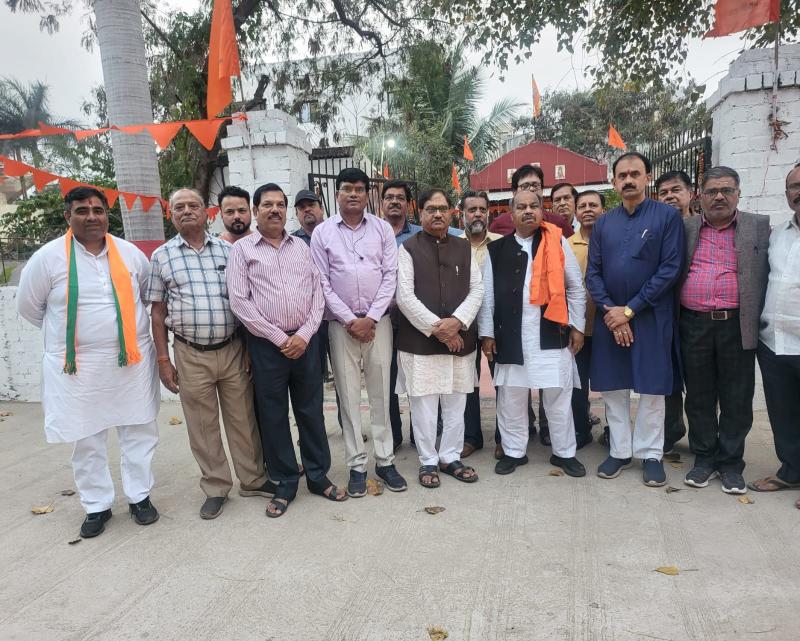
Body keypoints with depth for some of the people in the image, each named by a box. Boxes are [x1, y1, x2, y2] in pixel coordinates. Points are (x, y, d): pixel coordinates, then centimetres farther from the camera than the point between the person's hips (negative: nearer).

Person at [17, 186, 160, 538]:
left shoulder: (130, 253, 2)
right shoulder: (49, 257, -5)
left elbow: (149, 294, 18)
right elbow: (28, 306, 6)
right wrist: (70, 334, 9)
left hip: (131, 360, 2)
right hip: (78, 366, -1)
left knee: (138, 431, 9)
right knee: (86, 440, 9)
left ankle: (139, 497, 26)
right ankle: (97, 506, 26)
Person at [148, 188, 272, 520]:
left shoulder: (227, 250, 6)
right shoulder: (161, 256, 4)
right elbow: (158, 311, 5)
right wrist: (163, 360, 0)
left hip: (233, 349, 1)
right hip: (191, 355, 0)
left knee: (243, 419, 9)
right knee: (202, 425, 9)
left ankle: (252, 479, 25)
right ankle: (215, 488, 24)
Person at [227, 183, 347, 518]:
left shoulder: (301, 246, 10)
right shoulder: (242, 250, 1)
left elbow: (317, 292, 6)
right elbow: (239, 301, -6)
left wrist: (304, 335, -7)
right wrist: (279, 339, -10)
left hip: (305, 340, 2)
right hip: (267, 344, -2)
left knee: (311, 410, 10)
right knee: (273, 415, 7)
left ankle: (319, 476, 25)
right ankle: (285, 483, 22)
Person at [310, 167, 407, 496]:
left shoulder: (382, 228, 5)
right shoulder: (322, 232, 3)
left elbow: (390, 275, 0)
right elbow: (322, 283, 0)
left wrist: (370, 318, -8)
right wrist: (349, 320, -8)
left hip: (378, 321, 1)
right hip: (341, 323, 0)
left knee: (381, 393, 6)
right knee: (348, 396, 4)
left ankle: (385, 460, 17)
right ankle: (356, 464, 15)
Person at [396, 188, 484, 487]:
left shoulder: (464, 248, 10)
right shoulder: (408, 248, -2)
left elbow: (477, 289, 5)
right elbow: (404, 296, -9)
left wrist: (456, 321, -11)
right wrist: (436, 327, -13)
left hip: (460, 339, 4)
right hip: (419, 339, -3)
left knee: (456, 403, 11)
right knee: (423, 404, 3)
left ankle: (451, 457, 27)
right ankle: (428, 461, 20)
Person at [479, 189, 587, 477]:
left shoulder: (558, 243, 4)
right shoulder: (496, 250, 5)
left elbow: (576, 287, 7)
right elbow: (487, 293, 4)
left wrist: (577, 326, 4)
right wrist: (486, 333, 1)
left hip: (552, 332, 0)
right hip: (511, 334, 1)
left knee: (559, 395, 7)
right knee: (510, 396, 8)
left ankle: (564, 452, 23)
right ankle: (514, 451, 23)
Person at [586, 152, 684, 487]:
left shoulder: (668, 216, -3)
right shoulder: (604, 222, 8)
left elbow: (670, 269, -10)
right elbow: (592, 272, 5)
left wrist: (629, 309, -13)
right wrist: (610, 310, -9)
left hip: (651, 318, -3)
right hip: (610, 317, 3)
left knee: (652, 389, 5)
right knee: (612, 388, 8)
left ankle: (651, 454, 20)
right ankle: (620, 451, 22)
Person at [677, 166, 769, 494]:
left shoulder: (759, 226, 5)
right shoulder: (685, 228, 7)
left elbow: (767, 275, 3)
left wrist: (759, 322, -4)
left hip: (738, 326, -1)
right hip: (694, 326, 1)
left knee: (736, 399, 7)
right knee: (698, 396, 9)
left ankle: (730, 463, 21)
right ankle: (704, 458, 24)